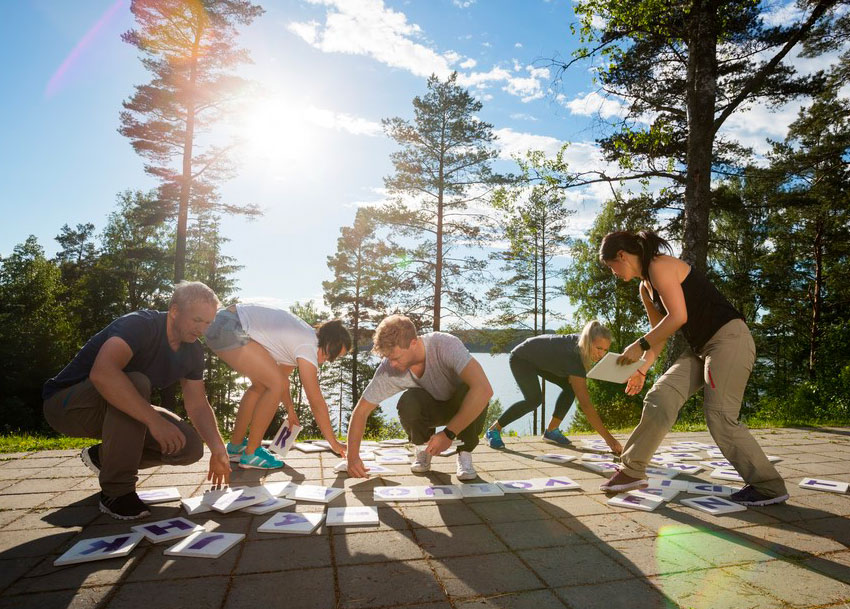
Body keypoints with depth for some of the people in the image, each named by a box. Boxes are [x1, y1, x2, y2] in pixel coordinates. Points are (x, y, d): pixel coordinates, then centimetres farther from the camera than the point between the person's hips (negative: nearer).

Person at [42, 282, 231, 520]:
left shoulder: (192, 351, -4)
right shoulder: (139, 325, -27)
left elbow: (198, 405, -1)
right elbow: (102, 373, -45)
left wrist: (218, 449, -13)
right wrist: (154, 420, -47)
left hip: (117, 411, 7)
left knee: (190, 447, -11)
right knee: (136, 383, -37)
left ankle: (103, 456, 11)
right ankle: (116, 492, -23)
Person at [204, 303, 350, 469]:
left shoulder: (302, 337, 14)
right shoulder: (308, 347, -14)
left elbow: (282, 375, 26)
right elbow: (316, 402, -11)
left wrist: (290, 410, 32)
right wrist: (334, 443, -3)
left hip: (221, 325, 11)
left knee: (261, 384, 19)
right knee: (276, 384, -11)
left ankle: (235, 447, 29)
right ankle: (251, 454, 1)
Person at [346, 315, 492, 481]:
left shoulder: (446, 345, -36)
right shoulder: (388, 369, -24)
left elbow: (484, 389, -46)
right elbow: (361, 411, -14)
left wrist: (449, 433, -42)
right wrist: (353, 457, -22)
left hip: (463, 406, -2)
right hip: (432, 407, 2)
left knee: (468, 390, -37)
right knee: (408, 402, -32)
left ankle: (465, 454, -10)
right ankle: (423, 448, 0)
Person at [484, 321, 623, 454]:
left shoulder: (581, 341, -17)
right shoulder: (574, 357, -39)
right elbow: (585, 404, -41)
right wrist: (608, 437, -42)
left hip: (541, 358, 9)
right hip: (521, 358, -9)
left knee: (570, 386, -2)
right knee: (534, 399, -25)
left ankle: (550, 431, 9)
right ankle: (493, 430, -11)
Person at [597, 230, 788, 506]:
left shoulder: (660, 266, -14)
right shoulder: (646, 288, 14)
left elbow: (678, 316, -24)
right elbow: (660, 333, 21)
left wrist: (640, 345, -19)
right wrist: (642, 370, 17)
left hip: (729, 338, -9)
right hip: (701, 347, 9)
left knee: (720, 417, -10)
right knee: (660, 396, -2)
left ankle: (769, 487, 8)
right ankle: (632, 470, 3)